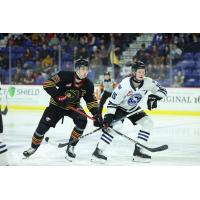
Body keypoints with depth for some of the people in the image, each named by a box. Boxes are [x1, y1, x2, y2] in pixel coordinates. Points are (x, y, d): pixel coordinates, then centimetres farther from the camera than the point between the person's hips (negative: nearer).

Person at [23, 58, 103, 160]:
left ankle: (70, 148, -8)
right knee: (43, 125, -10)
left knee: (82, 121, -24)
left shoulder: (88, 85, -15)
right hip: (57, 105, -3)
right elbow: (47, 84, -29)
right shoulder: (65, 76, -27)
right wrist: (59, 96, -34)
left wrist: (97, 115, -18)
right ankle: (33, 147, 18)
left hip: (73, 106, 3)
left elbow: (91, 101, -5)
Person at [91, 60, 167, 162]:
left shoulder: (147, 82, -20)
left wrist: (153, 97, -25)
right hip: (119, 107, -6)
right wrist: (109, 115, -32)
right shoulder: (125, 84, -33)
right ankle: (98, 151, -24)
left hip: (133, 108, 6)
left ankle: (138, 151, 0)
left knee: (148, 123, -6)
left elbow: (162, 90, -8)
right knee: (116, 125, -28)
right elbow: (113, 101, -26)